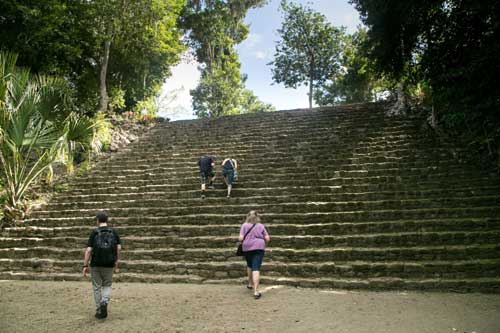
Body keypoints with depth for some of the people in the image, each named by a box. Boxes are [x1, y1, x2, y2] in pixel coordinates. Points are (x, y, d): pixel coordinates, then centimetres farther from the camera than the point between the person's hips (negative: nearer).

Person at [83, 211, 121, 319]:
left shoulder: (94, 232, -4)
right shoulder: (113, 232, 2)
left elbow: (88, 250, -9)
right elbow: (118, 247, -6)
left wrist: (85, 266, -5)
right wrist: (116, 262, 3)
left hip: (95, 264, -1)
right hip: (109, 265, 1)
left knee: (97, 287, 12)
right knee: (107, 286, 16)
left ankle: (99, 311, 15)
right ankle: (104, 302, -11)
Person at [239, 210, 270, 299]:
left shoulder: (244, 225, 3)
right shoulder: (261, 226, 6)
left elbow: (241, 238, -8)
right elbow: (267, 238, 2)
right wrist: (263, 243, 20)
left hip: (247, 248, 1)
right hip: (259, 248, -1)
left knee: (249, 266, 25)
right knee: (256, 268, -6)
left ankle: (250, 284, 41)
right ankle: (256, 291, -15)